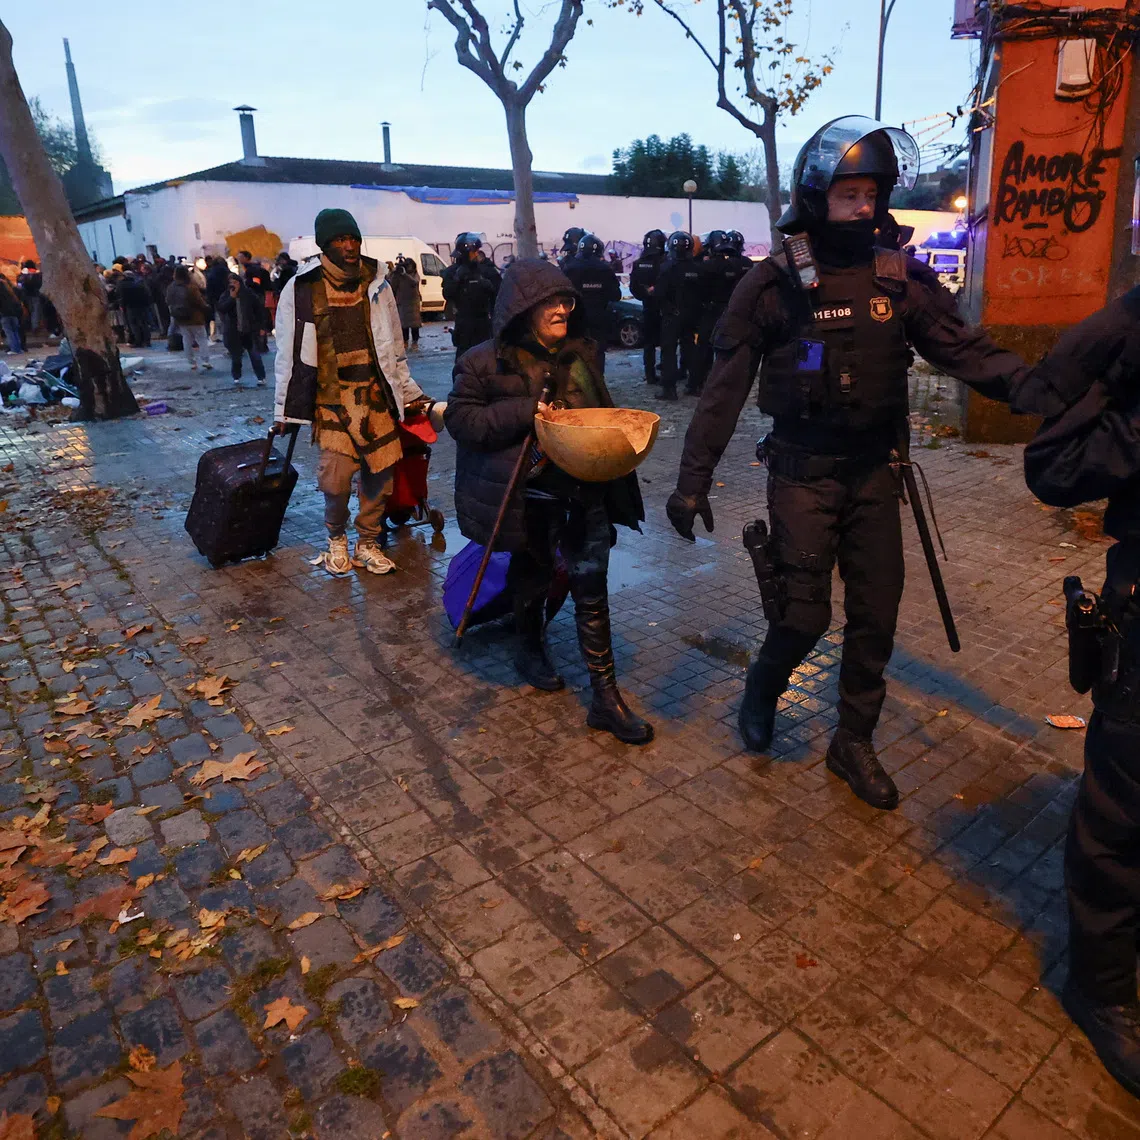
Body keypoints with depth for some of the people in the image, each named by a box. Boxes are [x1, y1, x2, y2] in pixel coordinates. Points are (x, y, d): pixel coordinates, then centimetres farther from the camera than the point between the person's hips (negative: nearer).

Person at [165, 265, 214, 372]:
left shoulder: (171, 288, -1)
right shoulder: (191, 287, -19)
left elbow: (168, 303, 6)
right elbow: (200, 302, -15)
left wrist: (173, 314, 20)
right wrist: (207, 307, 4)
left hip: (180, 319, 5)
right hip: (195, 318, -5)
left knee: (187, 340, 12)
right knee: (202, 339, 3)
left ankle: (192, 364, 12)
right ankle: (206, 361, -6)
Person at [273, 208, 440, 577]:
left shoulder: (376, 283, 6)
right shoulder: (301, 289, -4)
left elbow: (393, 345, 13)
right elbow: (289, 353, 1)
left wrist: (409, 391, 14)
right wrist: (284, 410, 2)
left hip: (375, 394, 3)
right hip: (330, 397, -3)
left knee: (380, 473, 1)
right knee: (336, 479, -11)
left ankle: (367, 543, 21)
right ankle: (337, 538, 18)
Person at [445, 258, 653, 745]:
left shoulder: (581, 352, 5)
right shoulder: (488, 361, -11)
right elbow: (460, 418, -13)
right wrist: (526, 412, -22)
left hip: (586, 489, 3)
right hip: (532, 494, -3)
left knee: (592, 586, 0)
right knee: (533, 575, 17)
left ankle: (605, 697, 5)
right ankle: (529, 649, 46)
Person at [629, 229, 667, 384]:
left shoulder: (638, 263, -2)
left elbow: (633, 287, 0)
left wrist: (645, 296, 11)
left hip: (648, 308, 4)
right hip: (663, 308, -4)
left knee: (648, 343, 9)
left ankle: (650, 375, 7)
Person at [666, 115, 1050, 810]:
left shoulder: (902, 279, 1)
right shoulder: (772, 286, -7)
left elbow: (966, 351, -1)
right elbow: (726, 387, -8)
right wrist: (694, 479, -12)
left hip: (874, 471, 4)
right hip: (803, 472, -3)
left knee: (877, 615, 8)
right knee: (805, 612, -3)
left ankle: (855, 742, 26)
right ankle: (764, 688, 30)